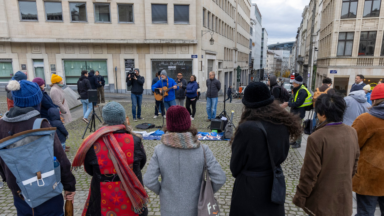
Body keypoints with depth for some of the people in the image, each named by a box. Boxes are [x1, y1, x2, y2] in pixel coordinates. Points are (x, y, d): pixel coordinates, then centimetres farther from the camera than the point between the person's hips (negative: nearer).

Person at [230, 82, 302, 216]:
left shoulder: (247, 128, -26)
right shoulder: (282, 123, -6)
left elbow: (236, 163, -13)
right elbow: (283, 154, 8)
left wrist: (236, 173, 7)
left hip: (250, 185, -6)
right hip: (275, 182, 6)